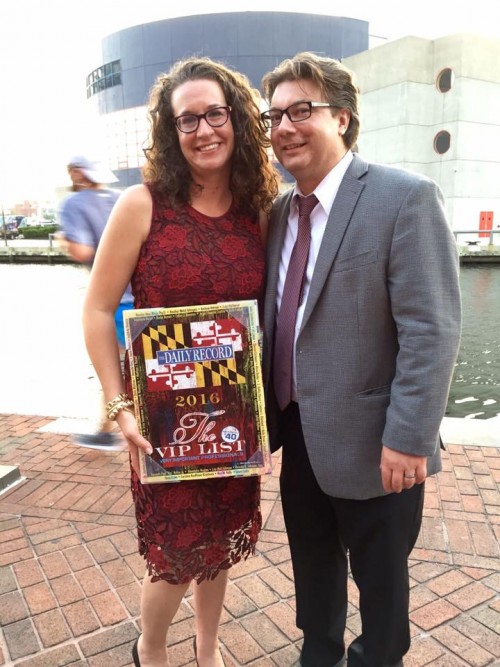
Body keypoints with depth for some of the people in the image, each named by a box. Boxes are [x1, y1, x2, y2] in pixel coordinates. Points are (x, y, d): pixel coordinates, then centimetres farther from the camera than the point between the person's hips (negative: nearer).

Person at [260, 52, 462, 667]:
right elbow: (275, 320, 10)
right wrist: (267, 411, 8)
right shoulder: (279, 212, 6)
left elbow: (431, 332, -18)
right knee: (312, 565, 25)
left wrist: (408, 439, -19)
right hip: (299, 435, 6)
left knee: (378, 578, 18)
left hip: (370, 443, -6)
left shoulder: (405, 198, -14)